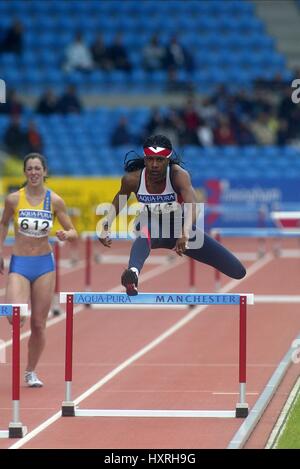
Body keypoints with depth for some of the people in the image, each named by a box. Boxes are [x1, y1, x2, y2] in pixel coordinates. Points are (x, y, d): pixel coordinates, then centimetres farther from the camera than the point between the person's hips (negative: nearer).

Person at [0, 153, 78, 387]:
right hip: (19, 264, -1)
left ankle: (31, 372, 20)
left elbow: (73, 232, 3)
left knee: (39, 323, 5)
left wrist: (66, 235, -19)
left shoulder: (55, 201, -3)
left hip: (44, 264, 1)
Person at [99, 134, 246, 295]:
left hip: (179, 226, 1)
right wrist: (106, 225, -17)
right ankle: (133, 272, -73)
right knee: (144, 235, -44)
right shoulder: (133, 179, -21)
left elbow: (192, 206, -47)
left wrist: (185, 234, -66)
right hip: (150, 225, -1)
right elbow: (118, 201, 1)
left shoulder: (179, 175, -30)